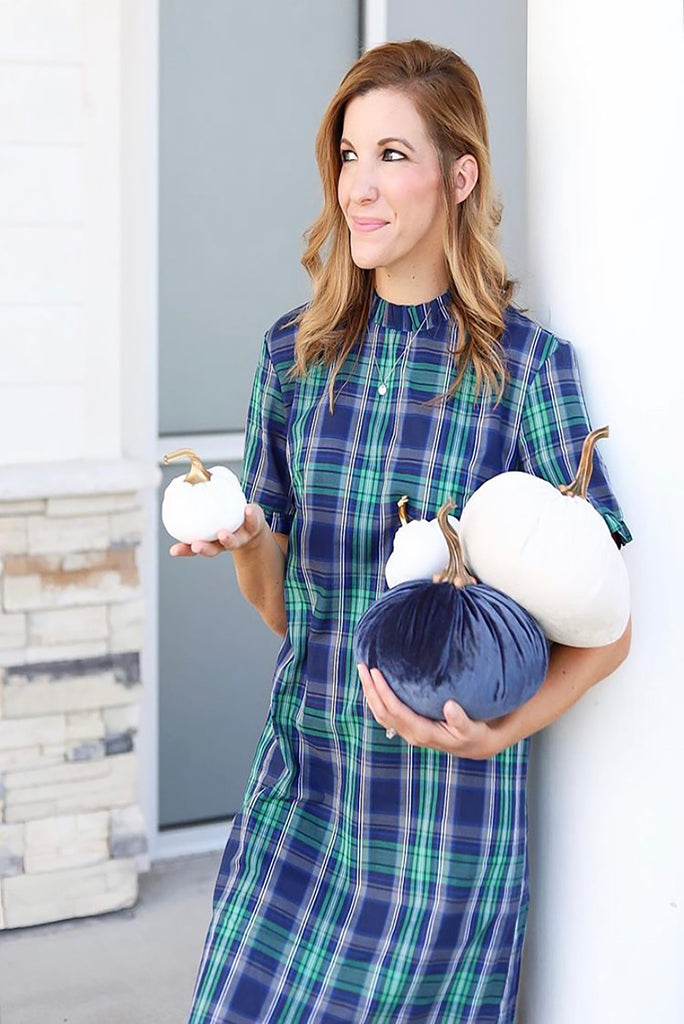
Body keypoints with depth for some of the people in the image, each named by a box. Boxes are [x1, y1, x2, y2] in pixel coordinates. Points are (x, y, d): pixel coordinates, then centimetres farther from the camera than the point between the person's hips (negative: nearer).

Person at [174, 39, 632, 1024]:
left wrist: (499, 731, -19)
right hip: (303, 794, 3)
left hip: (450, 810, -3)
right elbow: (281, 604, 10)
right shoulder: (296, 351, 3)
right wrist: (244, 541, -11)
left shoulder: (526, 367, -9)